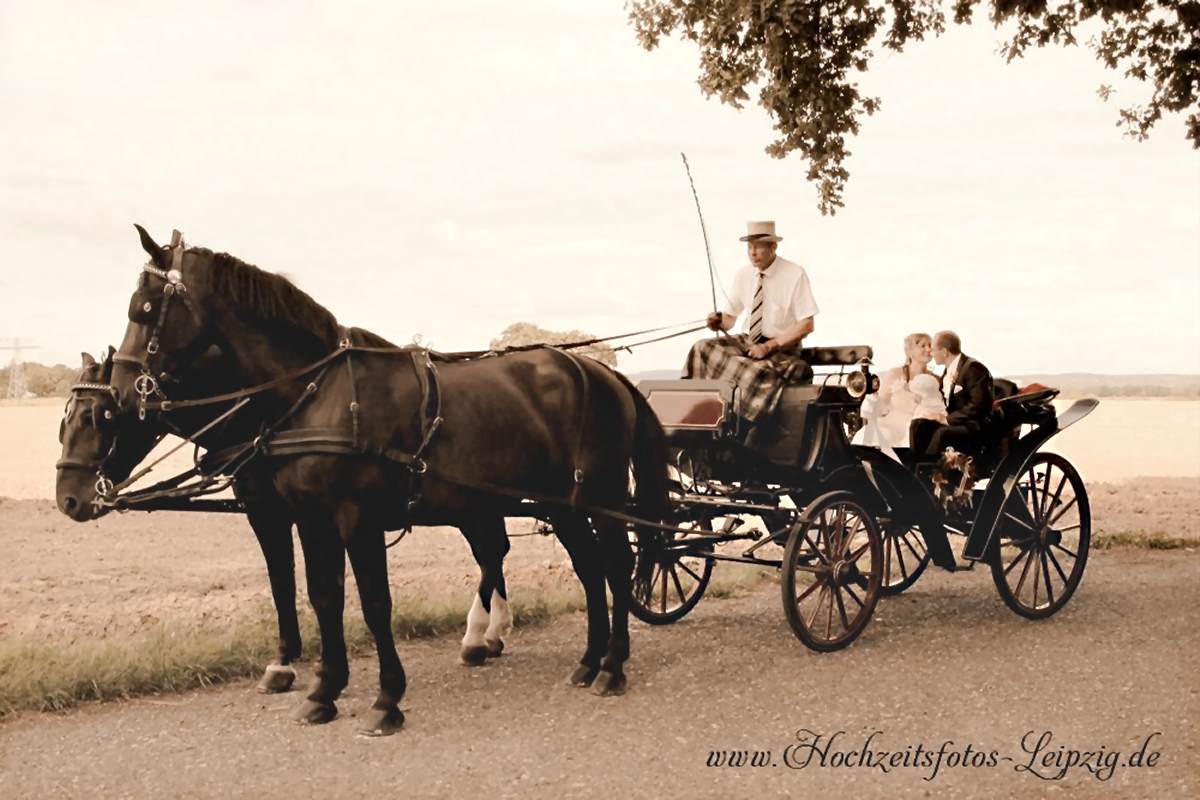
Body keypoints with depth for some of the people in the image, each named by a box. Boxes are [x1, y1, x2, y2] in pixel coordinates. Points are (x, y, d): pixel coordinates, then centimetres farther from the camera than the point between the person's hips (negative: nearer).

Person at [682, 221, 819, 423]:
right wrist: (720, 321, -12)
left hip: (781, 348, -5)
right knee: (702, 348, -20)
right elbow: (731, 317, 13)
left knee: (757, 372, -36)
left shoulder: (795, 275, -10)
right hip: (747, 341, 5)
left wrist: (769, 347, -18)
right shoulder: (743, 275, 5)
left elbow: (806, 325, -11)